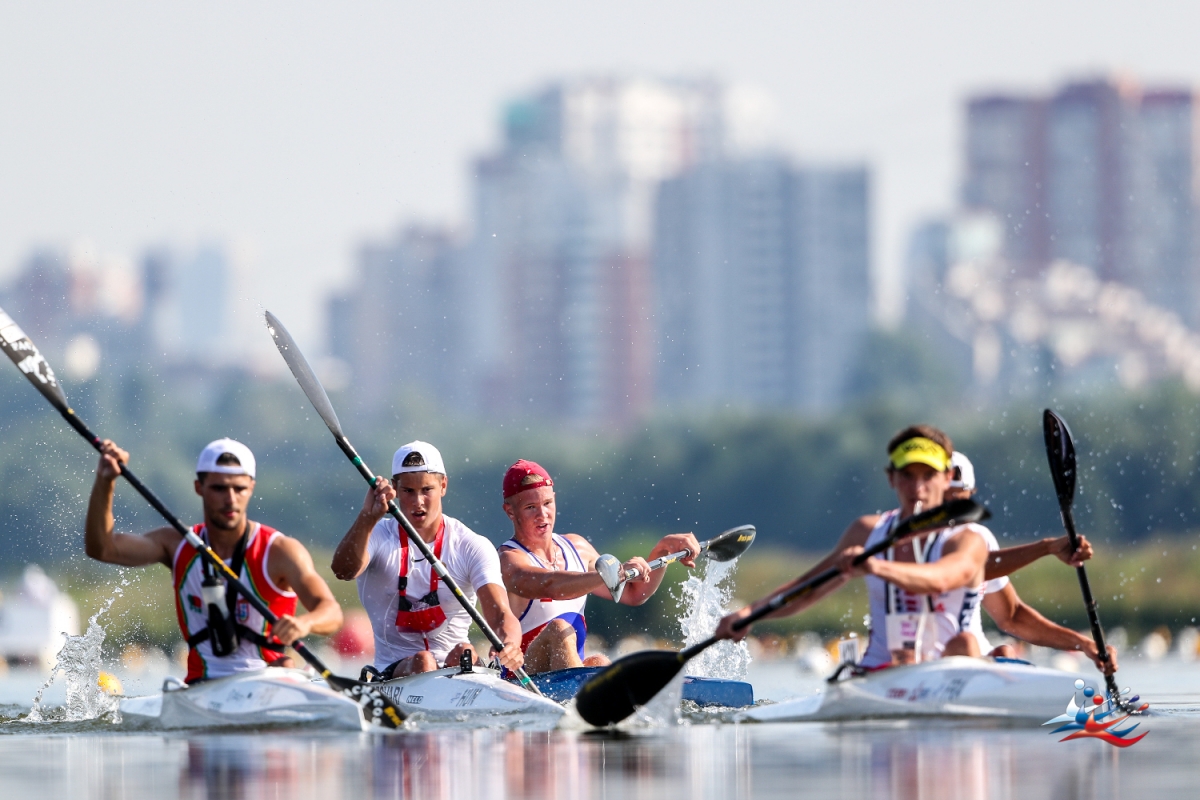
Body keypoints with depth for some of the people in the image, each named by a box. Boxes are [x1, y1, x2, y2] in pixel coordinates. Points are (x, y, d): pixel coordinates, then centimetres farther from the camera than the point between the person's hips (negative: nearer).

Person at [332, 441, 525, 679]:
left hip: (456, 673, 0)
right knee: (422, 662, -32)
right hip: (392, 675, 0)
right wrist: (368, 518, -39)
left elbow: (501, 615, -10)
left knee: (463, 653, -32)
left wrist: (510, 645, -35)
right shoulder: (378, 536, 3)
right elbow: (344, 571, -20)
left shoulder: (473, 547, 3)